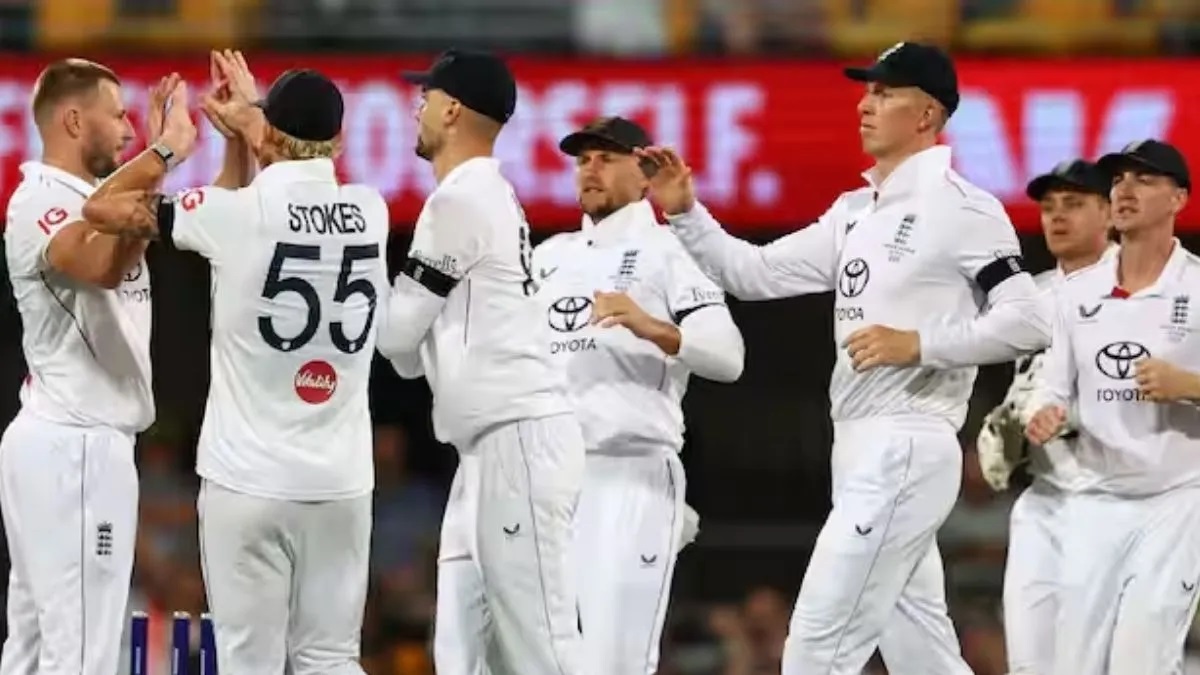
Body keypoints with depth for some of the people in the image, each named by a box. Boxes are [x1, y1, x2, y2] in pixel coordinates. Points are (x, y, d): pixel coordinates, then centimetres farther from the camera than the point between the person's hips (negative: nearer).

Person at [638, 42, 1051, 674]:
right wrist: (685, 214, 2)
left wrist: (918, 344, -21)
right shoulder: (854, 213, 16)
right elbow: (756, 274, 15)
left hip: (906, 454, -9)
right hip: (864, 455, 9)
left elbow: (1027, 323, -14)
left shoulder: (961, 209, -9)